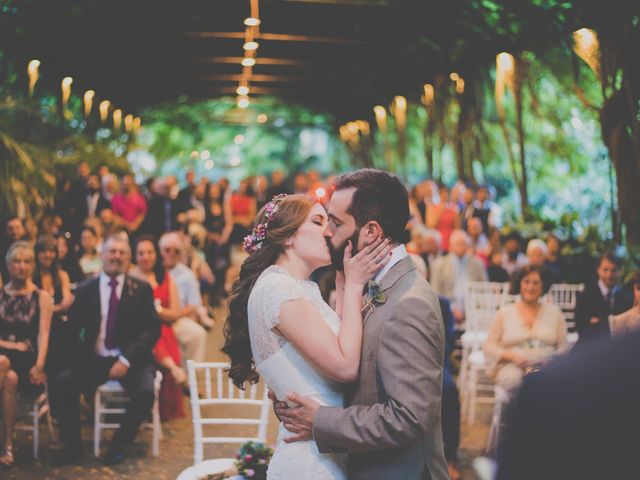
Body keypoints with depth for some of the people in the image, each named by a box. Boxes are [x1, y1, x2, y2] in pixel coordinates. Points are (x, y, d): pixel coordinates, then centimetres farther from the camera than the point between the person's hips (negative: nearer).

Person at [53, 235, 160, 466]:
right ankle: (72, 446, -7)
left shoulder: (142, 289, 4)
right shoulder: (85, 290, 8)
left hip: (131, 360, -1)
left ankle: (118, 445, -5)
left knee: (145, 393, -29)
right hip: (94, 360, 1)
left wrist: (127, 359, -17)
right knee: (63, 382, -24)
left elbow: (152, 330, -4)